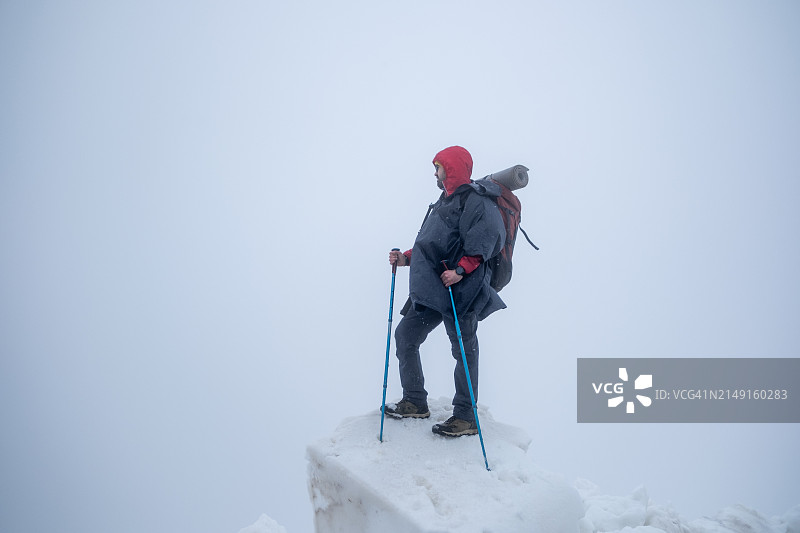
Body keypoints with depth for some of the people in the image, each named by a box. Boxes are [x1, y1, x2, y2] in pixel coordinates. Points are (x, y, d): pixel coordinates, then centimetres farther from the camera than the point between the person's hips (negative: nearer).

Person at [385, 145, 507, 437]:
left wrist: (460, 270, -27)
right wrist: (406, 258, 16)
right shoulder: (445, 201, 23)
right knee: (405, 335, 10)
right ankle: (415, 402, 20)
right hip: (432, 289, 10)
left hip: (459, 289, -10)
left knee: (464, 348, -3)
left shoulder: (475, 200, -7)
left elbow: (486, 240, -19)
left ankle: (466, 418, 6)